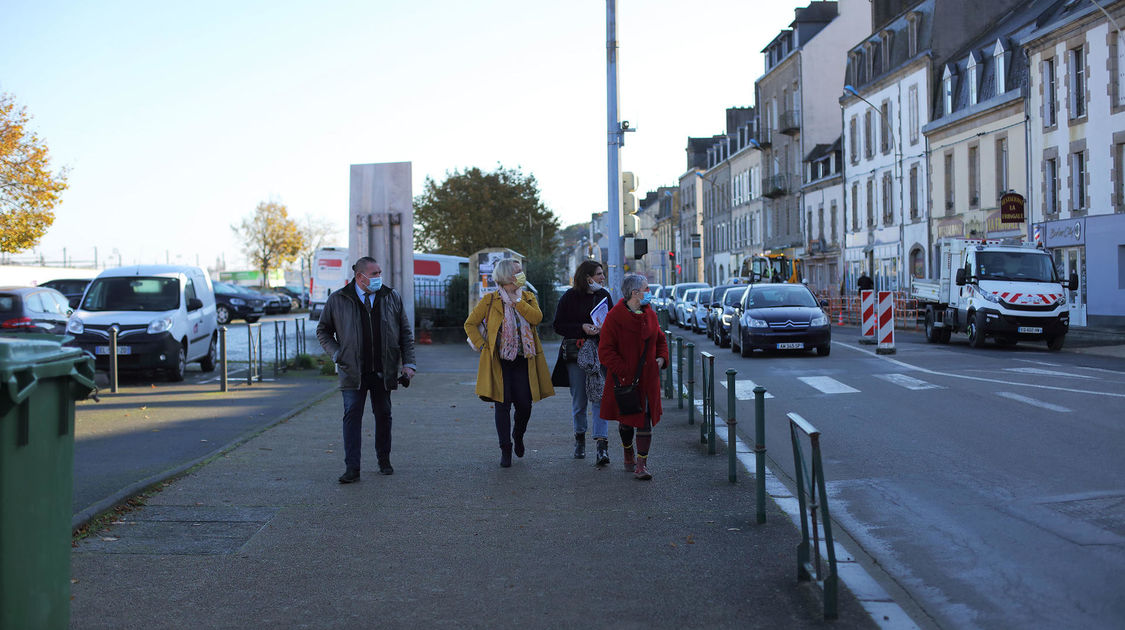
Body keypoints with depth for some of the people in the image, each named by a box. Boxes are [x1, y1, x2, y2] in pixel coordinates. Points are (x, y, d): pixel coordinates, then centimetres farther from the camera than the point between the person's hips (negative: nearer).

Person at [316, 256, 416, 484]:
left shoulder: (392, 298, 6)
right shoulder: (337, 300, 0)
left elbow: (406, 333, 9)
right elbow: (323, 331, 11)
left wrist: (408, 363, 1)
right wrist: (337, 354, -2)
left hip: (384, 371, 2)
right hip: (353, 372, -2)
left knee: (383, 415, 9)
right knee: (352, 415, -7)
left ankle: (384, 460, 25)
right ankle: (352, 468, -7)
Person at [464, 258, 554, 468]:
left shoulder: (528, 297, 10)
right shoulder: (490, 300, 1)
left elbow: (537, 317, -9)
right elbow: (470, 324, 7)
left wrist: (516, 300, -11)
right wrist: (482, 345, -3)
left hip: (523, 361, 2)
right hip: (499, 362, -2)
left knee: (524, 405, 2)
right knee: (502, 405, -4)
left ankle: (518, 436, 32)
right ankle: (505, 450, 6)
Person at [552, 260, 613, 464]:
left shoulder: (604, 296, 9)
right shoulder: (569, 297, -1)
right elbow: (558, 326, -3)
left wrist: (604, 328, -6)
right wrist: (582, 328, -16)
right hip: (576, 353, -1)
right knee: (579, 400, 7)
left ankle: (602, 445, -15)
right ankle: (579, 437, 30)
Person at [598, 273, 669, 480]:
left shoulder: (650, 314, 7)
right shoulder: (615, 317, -11)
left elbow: (660, 339, 22)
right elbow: (605, 350, -12)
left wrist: (661, 357, 4)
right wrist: (623, 370, -18)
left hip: (647, 379, 4)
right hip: (624, 378, -4)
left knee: (645, 420, -3)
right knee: (626, 419, 12)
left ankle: (642, 463, -2)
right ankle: (628, 456, 33)